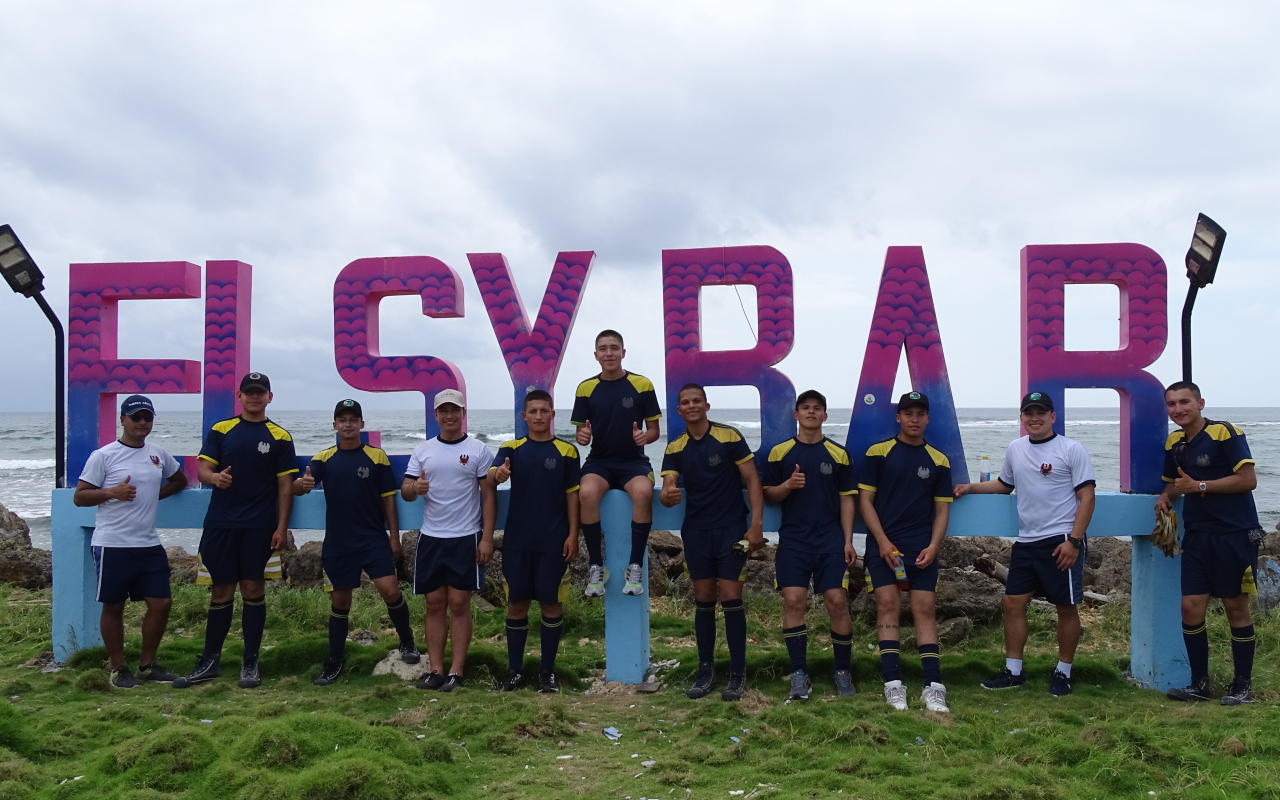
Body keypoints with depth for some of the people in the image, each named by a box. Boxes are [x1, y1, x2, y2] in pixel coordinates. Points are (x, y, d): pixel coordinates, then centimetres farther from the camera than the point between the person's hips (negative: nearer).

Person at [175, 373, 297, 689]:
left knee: (253, 590, 1)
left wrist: (282, 527, -5)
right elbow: (203, 470, 2)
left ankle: (250, 663, 10)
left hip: (260, 526, -1)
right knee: (221, 592, 7)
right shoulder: (220, 430, 6)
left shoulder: (279, 437, 3)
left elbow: (285, 485, 2)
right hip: (220, 524, 1)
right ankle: (210, 662, 15)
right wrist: (215, 477, -23)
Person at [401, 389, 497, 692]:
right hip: (430, 538, 3)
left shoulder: (478, 450, 0)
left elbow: (489, 495, -2)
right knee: (435, 604, 6)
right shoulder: (422, 451, 8)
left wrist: (487, 538, -8)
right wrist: (415, 488, -19)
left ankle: (456, 672, 4)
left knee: (459, 604, -1)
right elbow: (405, 492, 6)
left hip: (466, 538, -3)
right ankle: (435, 671, 10)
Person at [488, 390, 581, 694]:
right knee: (516, 604, 6)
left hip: (553, 542, -1)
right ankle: (515, 670, 17)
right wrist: (498, 474, -38)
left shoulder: (567, 451, 1)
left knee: (551, 604, 4)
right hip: (517, 541, 1)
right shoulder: (511, 448, 4)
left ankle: (547, 671, 16)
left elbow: (572, 495, 2)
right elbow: (491, 476, -14)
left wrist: (573, 535, -6)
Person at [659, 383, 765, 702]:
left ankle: (738, 675, 4)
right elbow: (667, 490, -3)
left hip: (731, 528, -3)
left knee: (731, 598, -6)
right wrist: (667, 496, -29)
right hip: (696, 531, 4)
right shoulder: (675, 449, 4)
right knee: (703, 600, 8)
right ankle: (706, 671, 18)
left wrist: (756, 524, -13)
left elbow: (752, 480, -5)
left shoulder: (730, 437, -6)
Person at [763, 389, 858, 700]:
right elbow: (769, 495, 9)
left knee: (837, 601, -6)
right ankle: (799, 674, -1)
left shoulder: (838, 454, 7)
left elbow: (847, 499, 7)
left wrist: (848, 541, 0)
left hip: (831, 539, 0)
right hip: (793, 539, 0)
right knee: (793, 601, -9)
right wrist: (788, 485, -12)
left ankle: (843, 670, 10)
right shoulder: (780, 452, 7)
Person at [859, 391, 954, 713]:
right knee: (887, 606, -5)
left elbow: (942, 508, 10)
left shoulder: (938, 461, 9)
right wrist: (882, 541, -10)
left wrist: (933, 546, -4)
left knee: (924, 609, -1)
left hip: (922, 549, 2)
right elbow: (865, 499, -1)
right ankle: (892, 683, -2)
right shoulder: (878, 453, 1)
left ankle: (933, 686, -1)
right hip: (884, 545, -1)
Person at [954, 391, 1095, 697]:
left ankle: (1063, 673, 16)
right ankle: (1013, 671, 16)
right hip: (1025, 542, 6)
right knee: (1013, 602, 6)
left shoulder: (1072, 450, -6)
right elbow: (1005, 484, 28)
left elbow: (1086, 497, -9)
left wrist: (1074, 541, -16)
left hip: (1061, 542, -6)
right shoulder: (1015, 449, 12)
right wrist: (971, 488, 15)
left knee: (1066, 606, 3)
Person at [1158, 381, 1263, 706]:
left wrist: (1199, 486, -17)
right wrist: (1166, 496, 3)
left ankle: (1243, 686, 15)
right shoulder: (1174, 443, 10)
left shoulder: (1225, 433, -11)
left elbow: (1248, 480, -17)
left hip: (1234, 535, -6)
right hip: (1197, 536, 6)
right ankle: (1200, 683, 13)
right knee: (1191, 607, 0)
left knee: (1236, 607, 3)